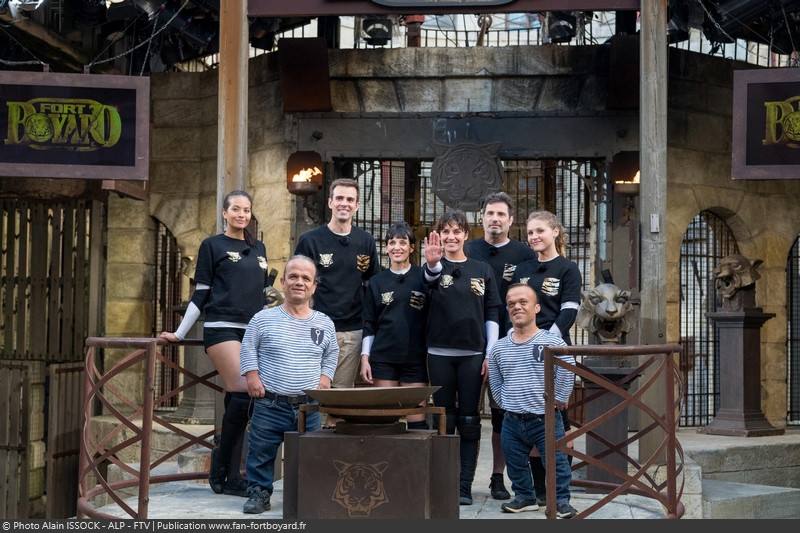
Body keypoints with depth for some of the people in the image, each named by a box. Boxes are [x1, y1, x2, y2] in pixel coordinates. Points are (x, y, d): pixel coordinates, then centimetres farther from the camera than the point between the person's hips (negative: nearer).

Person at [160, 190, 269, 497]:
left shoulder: (259, 249, 19)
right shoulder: (213, 246, 6)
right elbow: (200, 295, 6)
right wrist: (180, 333, 0)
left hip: (253, 333, 5)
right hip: (222, 328, -4)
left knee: (237, 400, 0)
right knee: (243, 393, -18)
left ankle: (231, 477, 3)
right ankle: (220, 468, -6)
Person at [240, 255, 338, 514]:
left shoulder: (325, 324, 8)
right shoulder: (263, 319, 1)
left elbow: (331, 354, 21)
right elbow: (248, 349, 7)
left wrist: (325, 376, 6)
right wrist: (252, 374, -5)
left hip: (309, 405, 2)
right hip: (270, 403, -2)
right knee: (261, 451, 2)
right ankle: (259, 492, 16)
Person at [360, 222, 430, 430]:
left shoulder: (423, 277, 4)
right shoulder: (377, 282, 10)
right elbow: (369, 324, 12)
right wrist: (364, 358, 4)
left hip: (416, 358, -1)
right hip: (383, 359, 2)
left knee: (417, 420, -4)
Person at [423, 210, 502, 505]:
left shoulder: (483, 270, 8)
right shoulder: (434, 267, 4)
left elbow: (492, 314, 7)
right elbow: (430, 278, -22)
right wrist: (432, 263, -45)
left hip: (473, 353, 1)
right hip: (439, 352, -1)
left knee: (469, 420, 1)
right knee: (444, 418, 3)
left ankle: (465, 485, 4)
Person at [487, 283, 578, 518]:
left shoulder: (553, 343, -11)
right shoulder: (498, 348, 3)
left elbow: (568, 370, -11)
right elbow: (495, 380, 16)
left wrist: (559, 397, -7)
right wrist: (504, 402, 10)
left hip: (546, 420, -4)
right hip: (512, 422, 4)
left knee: (556, 463, 2)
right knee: (516, 466, 15)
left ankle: (561, 500, 17)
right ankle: (525, 497, 32)